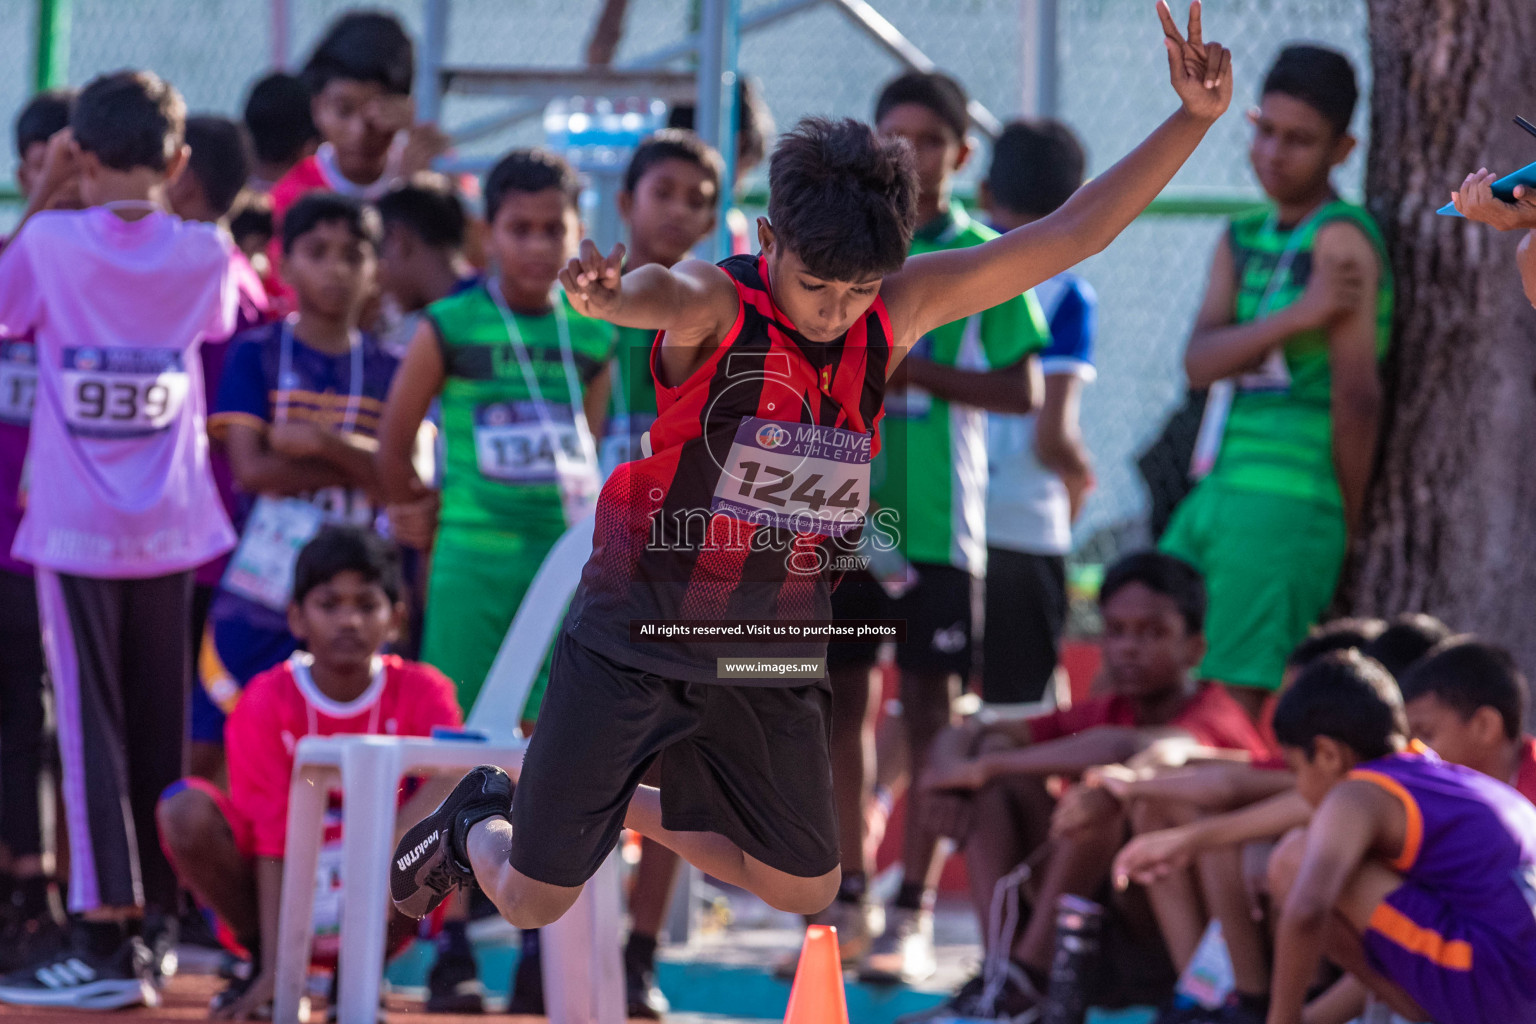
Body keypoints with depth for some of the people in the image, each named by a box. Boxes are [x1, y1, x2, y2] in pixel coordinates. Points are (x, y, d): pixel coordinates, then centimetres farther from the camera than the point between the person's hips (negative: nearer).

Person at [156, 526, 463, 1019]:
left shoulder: (421, 693, -7)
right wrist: (273, 970, -23)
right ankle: (261, 960, -2)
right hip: (287, 899, -1)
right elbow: (271, 837, -16)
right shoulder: (267, 701, -10)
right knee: (187, 813, -26)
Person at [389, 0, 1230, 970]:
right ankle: (479, 820, 38)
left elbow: (1067, 235, -9)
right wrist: (605, 295, -70)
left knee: (807, 890, 10)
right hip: (636, 640, -4)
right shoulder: (711, 305, -19)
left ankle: (641, 807, 36)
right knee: (534, 902, 1)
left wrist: (1192, 122, -19)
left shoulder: (897, 312, -6)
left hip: (775, 662, 5)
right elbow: (657, 295, -44)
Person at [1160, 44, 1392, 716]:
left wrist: (1346, 522, -5)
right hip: (1217, 488, 9)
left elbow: (1358, 394, -12)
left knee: (1236, 701, -11)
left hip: (1287, 503, -9)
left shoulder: (1340, 238, -9)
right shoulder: (1244, 239, 16)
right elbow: (1200, 362, 1)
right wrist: (1295, 317, -16)